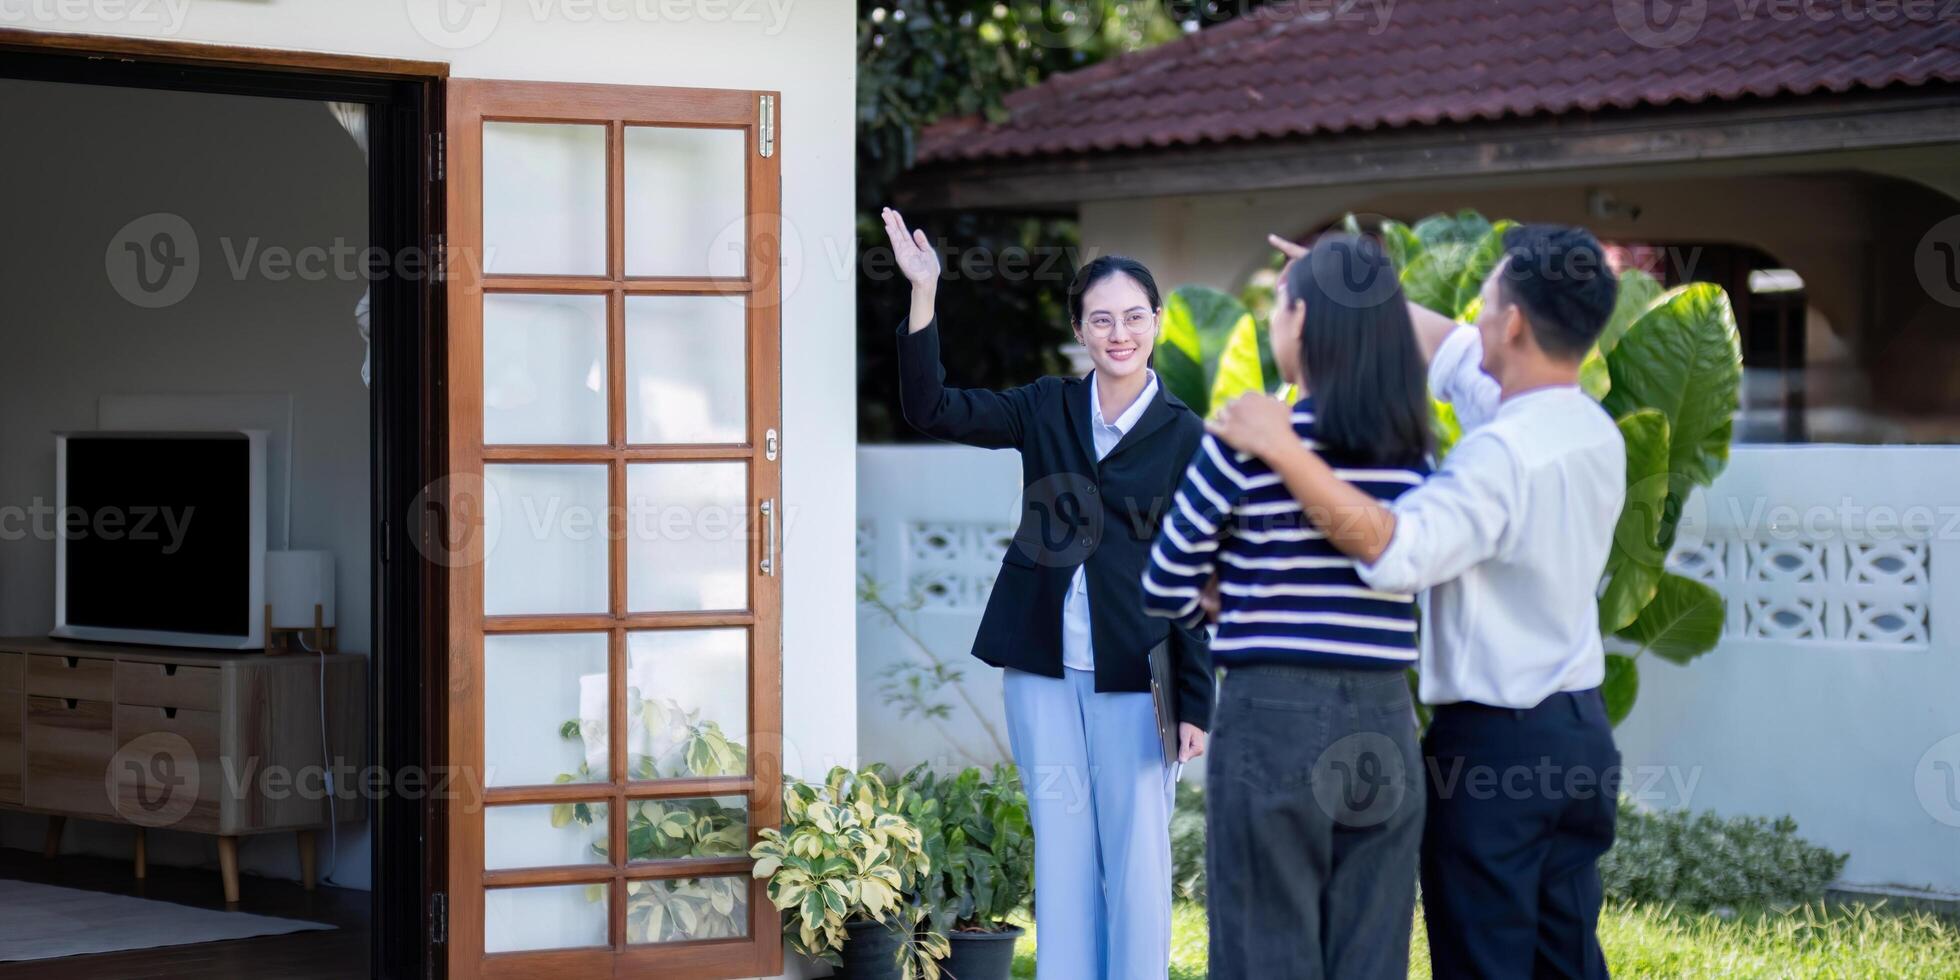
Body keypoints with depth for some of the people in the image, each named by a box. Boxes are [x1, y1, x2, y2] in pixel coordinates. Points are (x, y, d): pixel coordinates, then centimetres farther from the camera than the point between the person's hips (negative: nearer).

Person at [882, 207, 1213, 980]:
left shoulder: (1183, 437, -2)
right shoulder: (1046, 409, 5)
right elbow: (932, 409, -5)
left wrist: (1197, 704, -5)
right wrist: (923, 292, -15)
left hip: (1133, 676, -3)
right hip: (1042, 668, 3)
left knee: (1136, 858, 0)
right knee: (1062, 854, 7)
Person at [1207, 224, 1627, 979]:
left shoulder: (1505, 455, -21)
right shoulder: (1596, 434, 7)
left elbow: (1394, 549, -35)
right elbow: (1453, 354, 20)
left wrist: (1283, 451, -31)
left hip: (1494, 740, -8)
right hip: (1581, 732, 8)